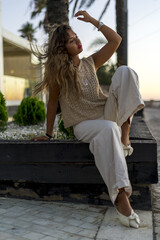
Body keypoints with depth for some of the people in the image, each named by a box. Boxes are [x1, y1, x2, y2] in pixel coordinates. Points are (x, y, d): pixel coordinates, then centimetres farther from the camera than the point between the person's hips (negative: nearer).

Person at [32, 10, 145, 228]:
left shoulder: (90, 63, 8)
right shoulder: (57, 72, -3)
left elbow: (116, 40, 4)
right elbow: (52, 102, 0)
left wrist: (92, 20, -1)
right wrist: (48, 134, 1)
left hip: (106, 114, 5)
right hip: (83, 124, -4)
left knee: (125, 71, -15)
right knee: (108, 129, -43)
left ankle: (125, 130, -25)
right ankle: (120, 196, -45)